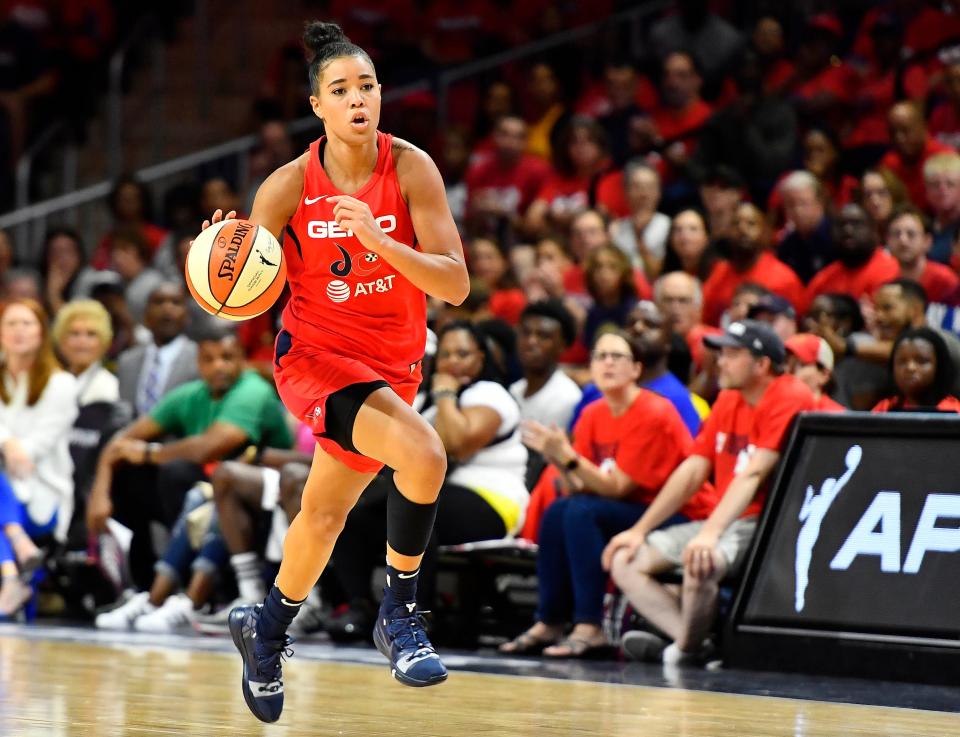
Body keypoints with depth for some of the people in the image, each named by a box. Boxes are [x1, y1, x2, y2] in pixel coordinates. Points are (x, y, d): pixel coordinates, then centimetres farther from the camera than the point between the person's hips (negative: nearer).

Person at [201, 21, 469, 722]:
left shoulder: (410, 167, -12)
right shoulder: (290, 186, -14)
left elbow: (455, 284, -17)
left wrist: (379, 241, -32)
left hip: (391, 365, 3)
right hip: (314, 354, -3)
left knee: (326, 514, 18)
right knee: (422, 453, -29)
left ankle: (268, 627, 43)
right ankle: (400, 612, -14)